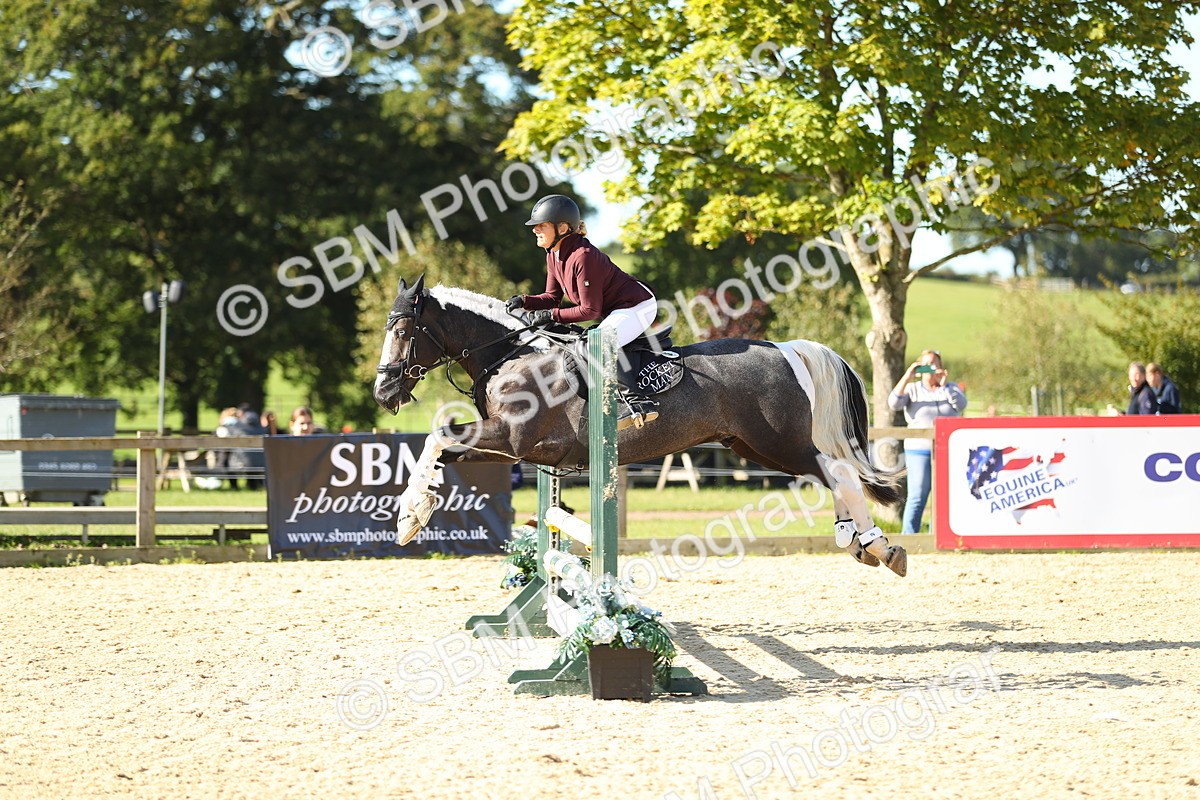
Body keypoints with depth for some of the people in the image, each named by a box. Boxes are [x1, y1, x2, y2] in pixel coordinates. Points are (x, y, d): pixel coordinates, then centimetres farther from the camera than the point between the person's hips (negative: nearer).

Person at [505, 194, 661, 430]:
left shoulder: (583, 256, -26)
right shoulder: (553, 255, 4)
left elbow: (590, 310, -23)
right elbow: (552, 297, 10)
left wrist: (552, 315, -23)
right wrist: (525, 301, -7)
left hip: (637, 306, -11)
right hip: (616, 310, 11)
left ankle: (637, 402, -32)